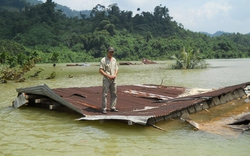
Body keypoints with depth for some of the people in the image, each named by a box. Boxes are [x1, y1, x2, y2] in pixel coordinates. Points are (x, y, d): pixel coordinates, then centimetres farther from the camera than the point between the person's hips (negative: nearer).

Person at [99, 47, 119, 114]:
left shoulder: (114, 60, 12)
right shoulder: (103, 60, -7)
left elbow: (116, 69, 16)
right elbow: (100, 70, -13)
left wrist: (115, 75, -4)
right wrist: (108, 76, -17)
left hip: (113, 80, 6)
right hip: (106, 80, -6)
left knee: (114, 94, 8)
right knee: (105, 94, -4)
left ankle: (113, 108, 17)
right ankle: (104, 109, 0)